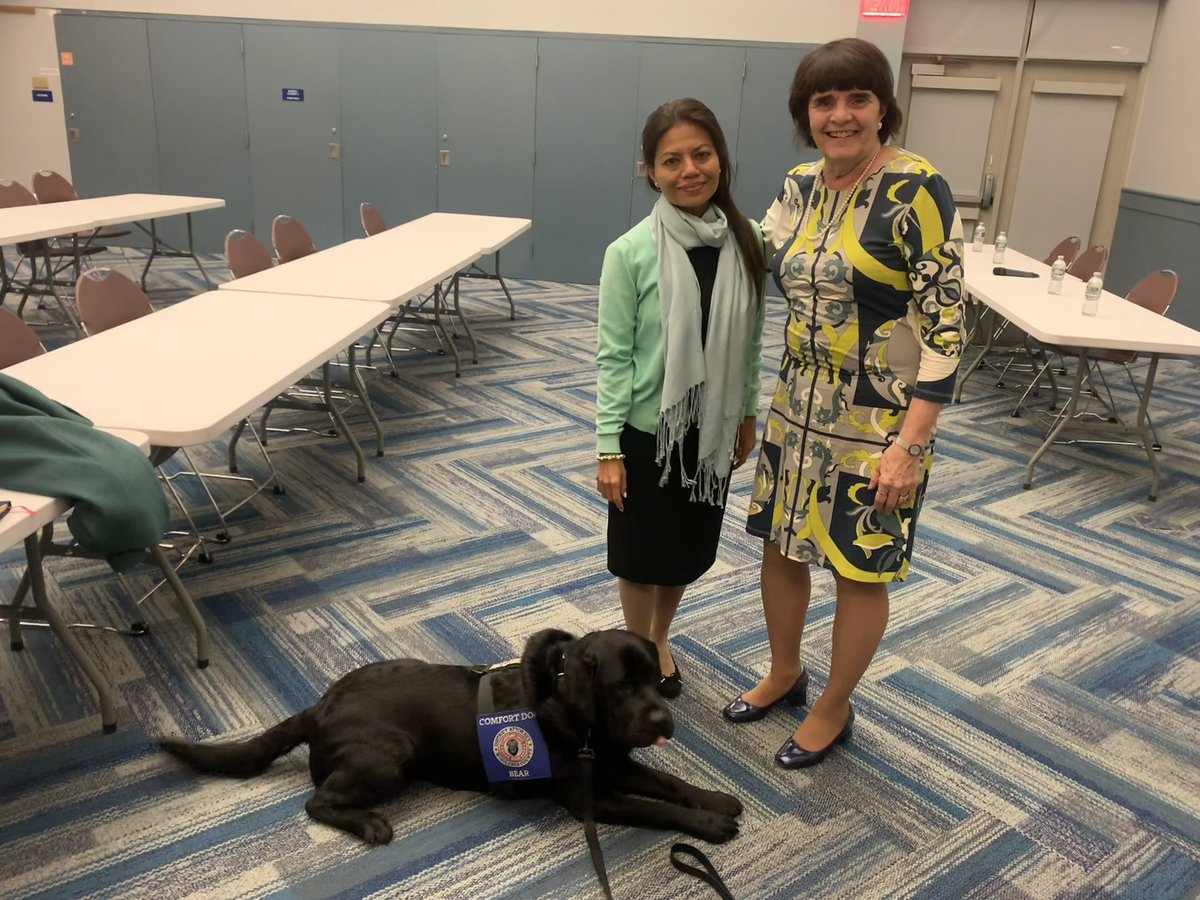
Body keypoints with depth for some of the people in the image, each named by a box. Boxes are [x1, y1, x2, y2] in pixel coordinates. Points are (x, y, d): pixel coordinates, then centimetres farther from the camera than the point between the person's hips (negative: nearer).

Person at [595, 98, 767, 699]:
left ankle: (659, 643, 44)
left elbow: (750, 340, 5)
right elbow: (613, 355, -12)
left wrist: (747, 414, 10)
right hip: (648, 428, -3)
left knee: (688, 549, 19)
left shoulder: (745, 241, -5)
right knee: (641, 555, 14)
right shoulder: (631, 252, -16)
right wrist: (608, 447, -12)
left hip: (712, 427, 4)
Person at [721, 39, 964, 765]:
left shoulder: (918, 190, -16)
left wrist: (911, 444, -21)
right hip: (798, 410, 7)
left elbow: (945, 324, -18)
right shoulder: (800, 186, 4)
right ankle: (785, 673, 42)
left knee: (860, 571, 9)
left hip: (878, 424, -6)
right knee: (780, 544, 17)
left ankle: (834, 710, 31)